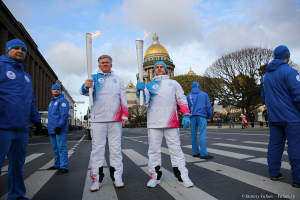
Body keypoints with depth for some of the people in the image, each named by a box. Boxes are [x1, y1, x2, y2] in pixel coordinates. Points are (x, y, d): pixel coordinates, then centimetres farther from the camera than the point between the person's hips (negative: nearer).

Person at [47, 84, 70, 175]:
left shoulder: (62, 100, -6)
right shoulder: (51, 102, 22)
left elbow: (64, 115, -16)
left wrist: (59, 126, -22)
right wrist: (49, 127, 19)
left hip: (60, 129, -9)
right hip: (52, 129, 9)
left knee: (61, 148, -9)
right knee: (55, 148, 16)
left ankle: (64, 167, -5)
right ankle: (57, 165, 27)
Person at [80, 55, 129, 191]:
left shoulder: (117, 79, 14)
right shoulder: (94, 78, 6)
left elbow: (123, 99, 12)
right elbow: (83, 91, -12)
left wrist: (125, 115, 3)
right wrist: (86, 86, -36)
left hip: (115, 119, 2)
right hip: (98, 119, -2)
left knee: (116, 148, 7)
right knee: (97, 149, 2)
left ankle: (117, 177, 16)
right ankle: (97, 179, 12)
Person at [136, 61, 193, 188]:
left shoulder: (174, 83, 15)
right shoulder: (149, 85, 12)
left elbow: (182, 100, 12)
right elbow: (144, 101, 0)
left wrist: (186, 115, 0)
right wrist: (139, 90, -18)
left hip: (171, 122, 0)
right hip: (154, 122, 1)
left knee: (176, 149, 4)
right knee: (154, 149, 6)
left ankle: (182, 176, 12)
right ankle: (155, 176, 18)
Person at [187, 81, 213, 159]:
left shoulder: (188, 96, 10)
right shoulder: (204, 94, 6)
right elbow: (208, 106, 3)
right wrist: (209, 116, 10)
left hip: (192, 117, 2)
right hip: (202, 116, -2)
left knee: (194, 135, 7)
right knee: (202, 134, -7)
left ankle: (195, 152, 12)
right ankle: (203, 154, -12)